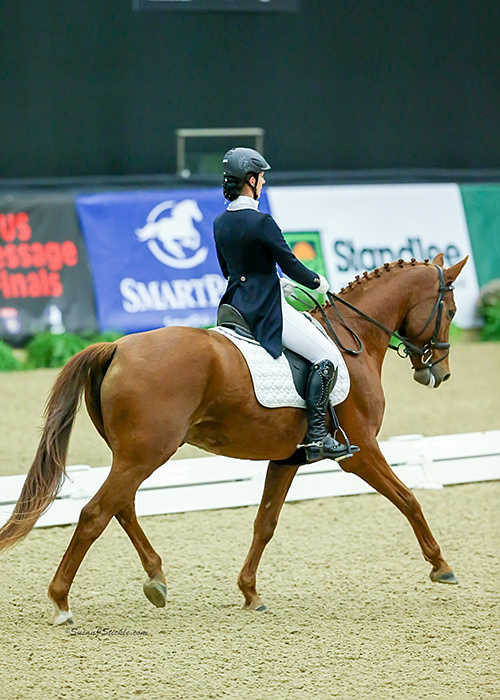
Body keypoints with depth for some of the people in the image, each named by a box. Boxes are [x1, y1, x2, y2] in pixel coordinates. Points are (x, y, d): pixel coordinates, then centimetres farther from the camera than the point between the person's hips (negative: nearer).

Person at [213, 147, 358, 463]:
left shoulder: (221, 223, 7)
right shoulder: (261, 222, -19)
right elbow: (290, 264, -14)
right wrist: (318, 282, 6)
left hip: (238, 304, 9)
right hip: (267, 310, -9)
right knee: (327, 355, -6)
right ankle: (316, 436, -11)